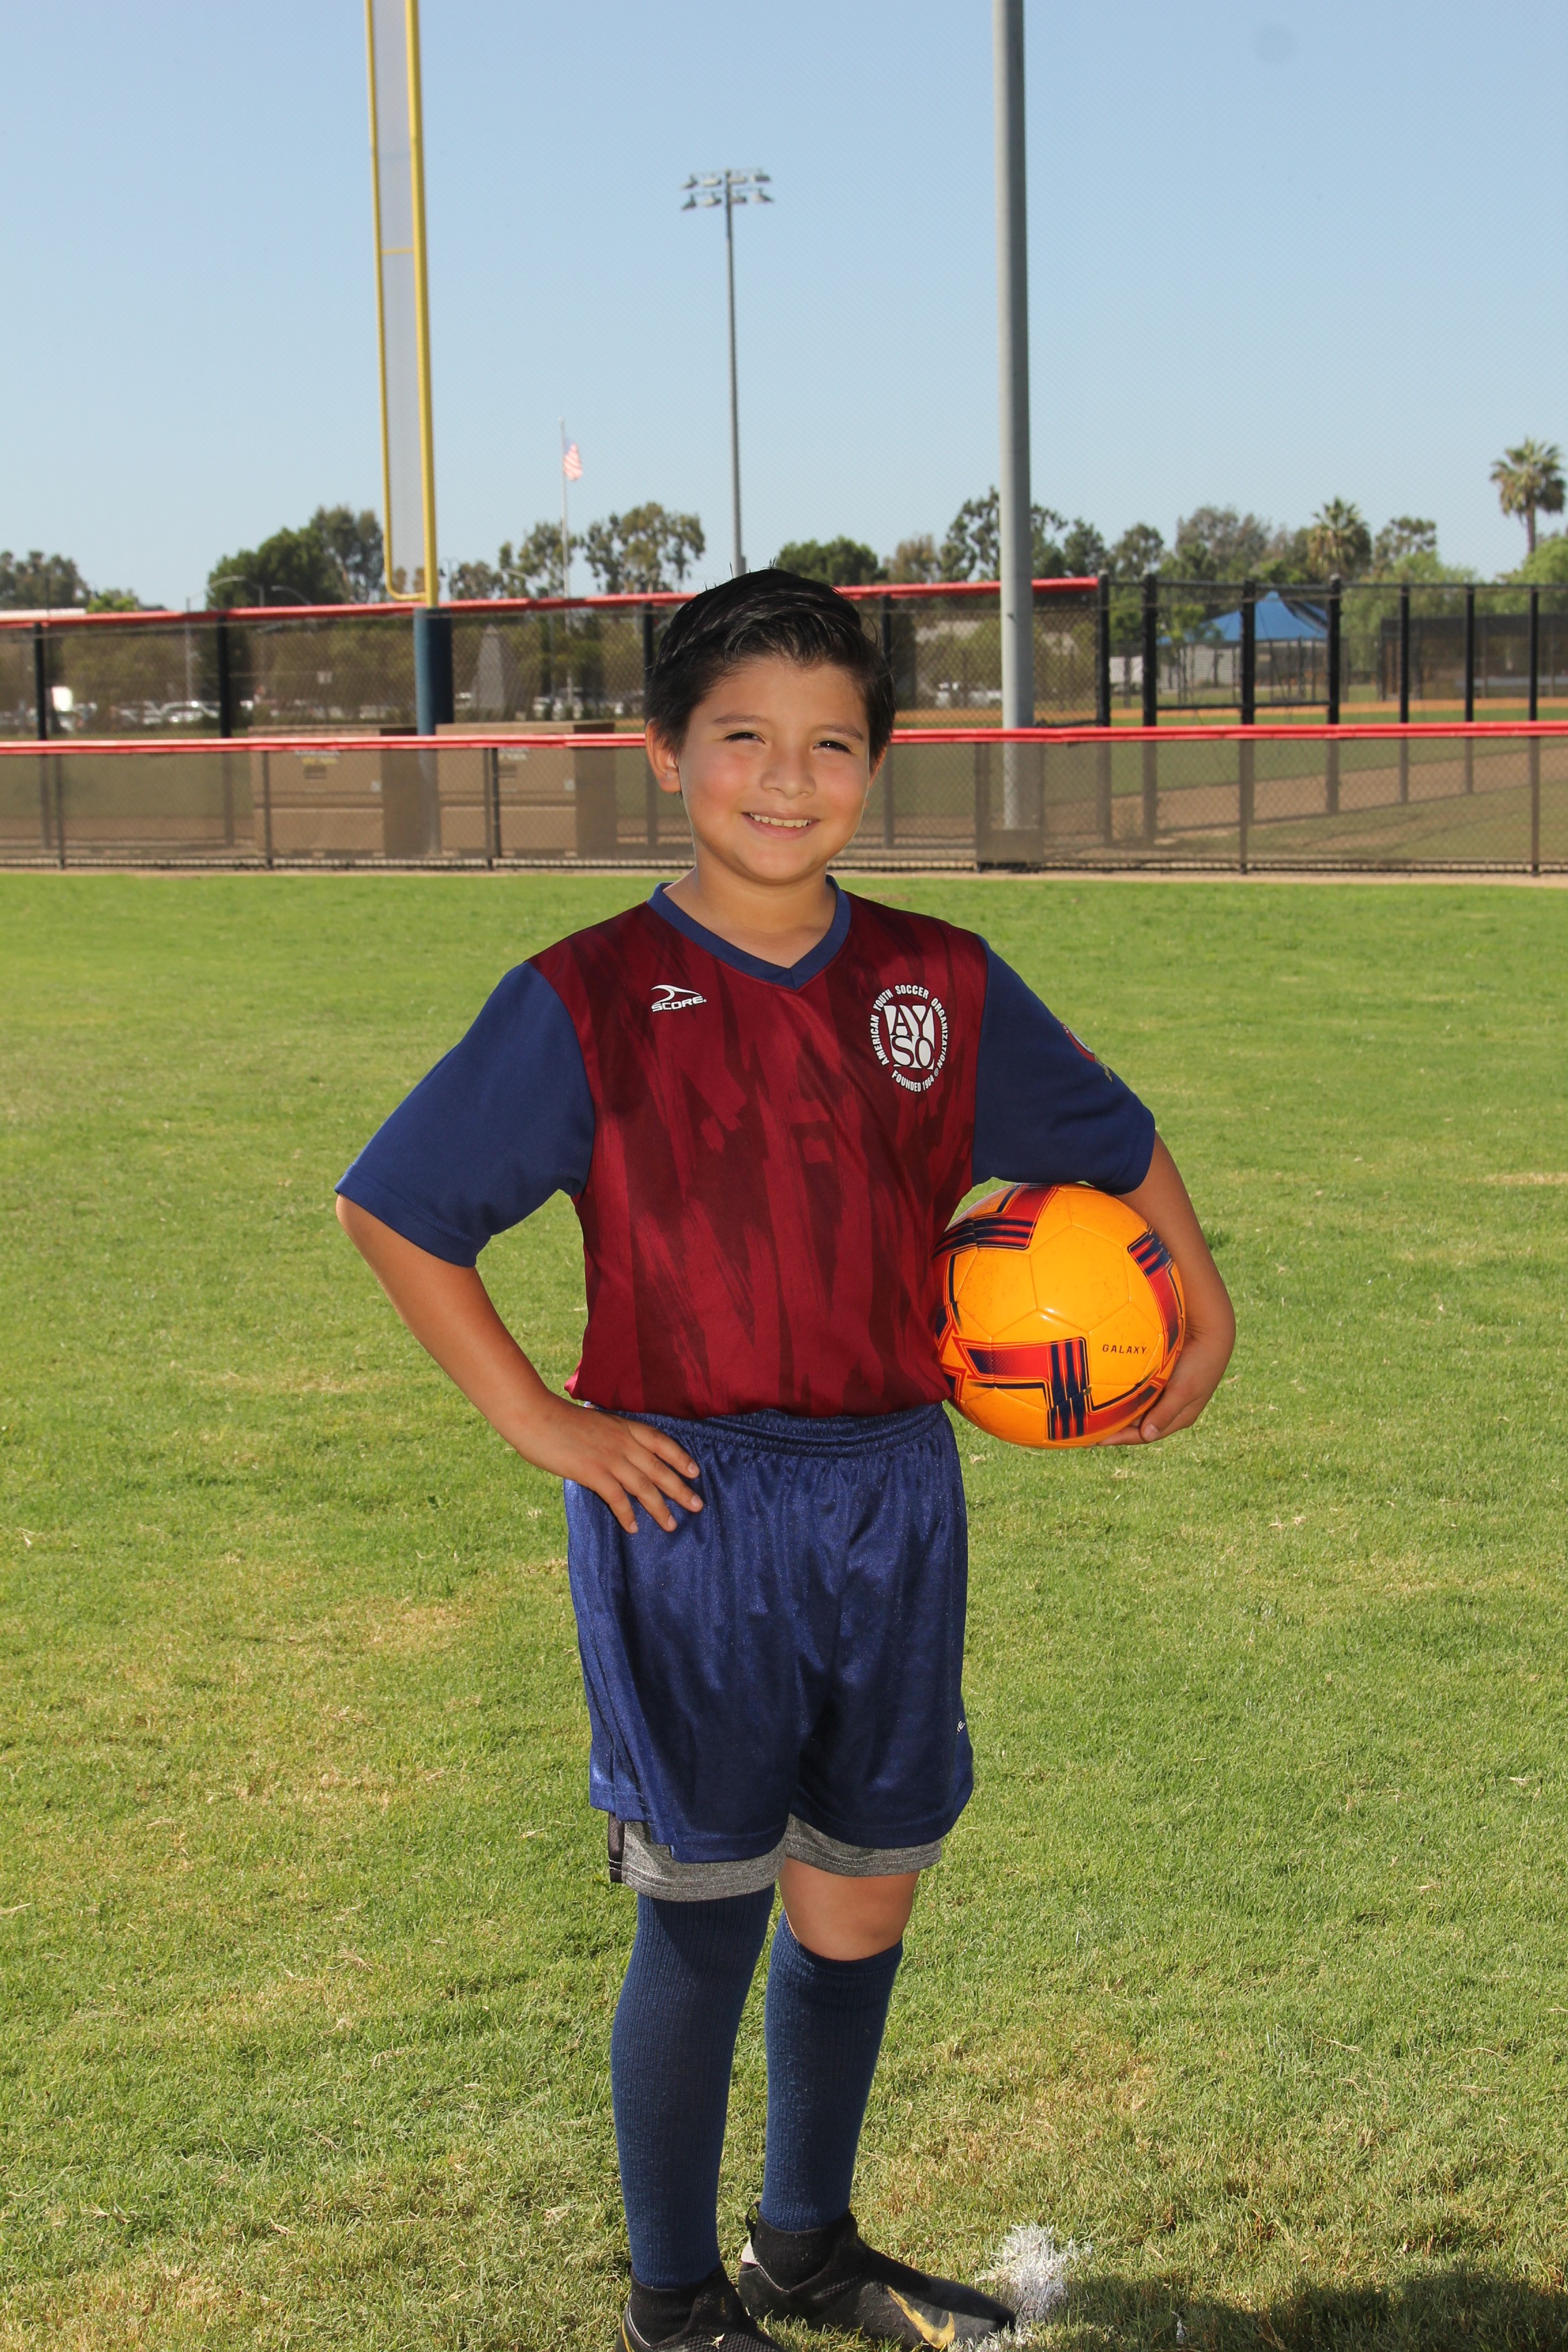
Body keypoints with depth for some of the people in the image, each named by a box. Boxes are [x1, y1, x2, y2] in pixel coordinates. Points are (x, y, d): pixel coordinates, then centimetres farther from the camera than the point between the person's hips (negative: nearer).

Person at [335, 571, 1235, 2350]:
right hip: (690, 1509, -4)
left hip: (894, 1497, 4)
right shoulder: (590, 1000, -7)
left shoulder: (939, 984, 4)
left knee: (863, 1897, 14)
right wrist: (538, 1421, -7)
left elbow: (1111, 1143, 19)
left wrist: (1202, 1318, 18)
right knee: (708, 1913, 4)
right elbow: (391, 1208, -4)